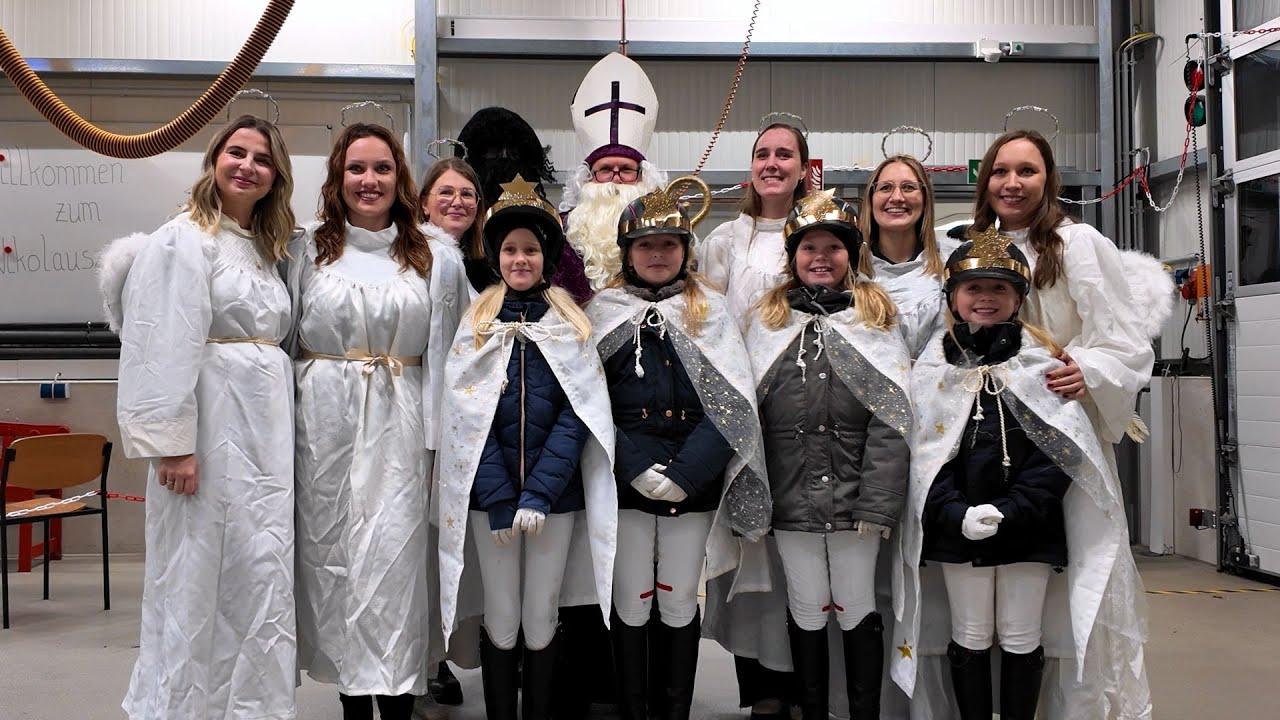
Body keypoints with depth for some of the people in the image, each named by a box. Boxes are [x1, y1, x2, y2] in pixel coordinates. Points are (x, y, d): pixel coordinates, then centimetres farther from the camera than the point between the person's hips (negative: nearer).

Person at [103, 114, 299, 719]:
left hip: (266, 429, 8)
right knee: (200, 577, -1)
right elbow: (166, 348, -14)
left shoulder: (263, 249, 18)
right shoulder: (185, 239, -7)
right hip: (212, 426, -8)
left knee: (262, 576, 9)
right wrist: (173, 443, -19)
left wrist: (280, 430, 15)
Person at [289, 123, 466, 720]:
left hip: (398, 421, -1)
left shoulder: (434, 260, 6)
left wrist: (436, 441, 2)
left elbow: (439, 356, 6)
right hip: (323, 418, 1)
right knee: (331, 550, 3)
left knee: (392, 553, -6)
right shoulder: (309, 251, 7)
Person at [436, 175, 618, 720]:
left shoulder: (571, 327, 4)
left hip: (555, 495, 0)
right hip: (489, 496, 0)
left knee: (541, 623, 5)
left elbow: (577, 415, -4)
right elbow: (469, 419, -2)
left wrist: (537, 494, -14)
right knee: (501, 623, 4)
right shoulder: (475, 326, 4)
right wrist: (499, 502, -12)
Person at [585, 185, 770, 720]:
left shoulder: (710, 313, 6)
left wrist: (684, 473, -14)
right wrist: (636, 469, -15)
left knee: (680, 602, 9)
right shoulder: (603, 314, 5)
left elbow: (732, 404, -3)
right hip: (625, 483, 0)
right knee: (630, 604, 6)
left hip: (693, 486, 1)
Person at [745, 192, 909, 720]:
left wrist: (877, 502, -12)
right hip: (790, 498, 2)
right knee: (806, 608, 12)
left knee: (858, 607, 8)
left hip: (853, 496, -2)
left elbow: (891, 419, -6)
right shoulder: (767, 320, 7)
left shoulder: (875, 316, 1)